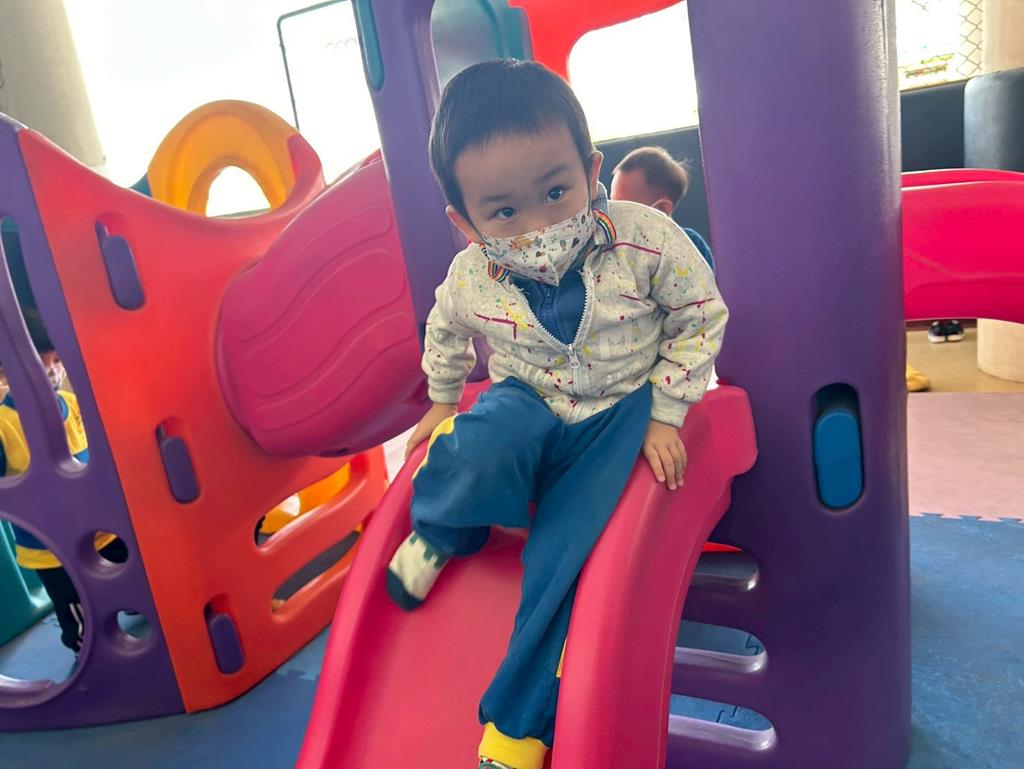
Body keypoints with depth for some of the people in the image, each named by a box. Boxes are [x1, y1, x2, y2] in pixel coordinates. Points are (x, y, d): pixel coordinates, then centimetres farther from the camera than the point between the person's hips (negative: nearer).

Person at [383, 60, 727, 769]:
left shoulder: (646, 239, -23)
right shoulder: (469, 276, -16)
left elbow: (702, 316, -7)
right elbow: (446, 329, 9)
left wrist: (665, 414, -9)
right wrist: (444, 403, 18)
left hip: (622, 407, -1)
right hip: (527, 404, 1)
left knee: (564, 549, -15)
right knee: (482, 451, -34)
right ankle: (439, 531, 4)